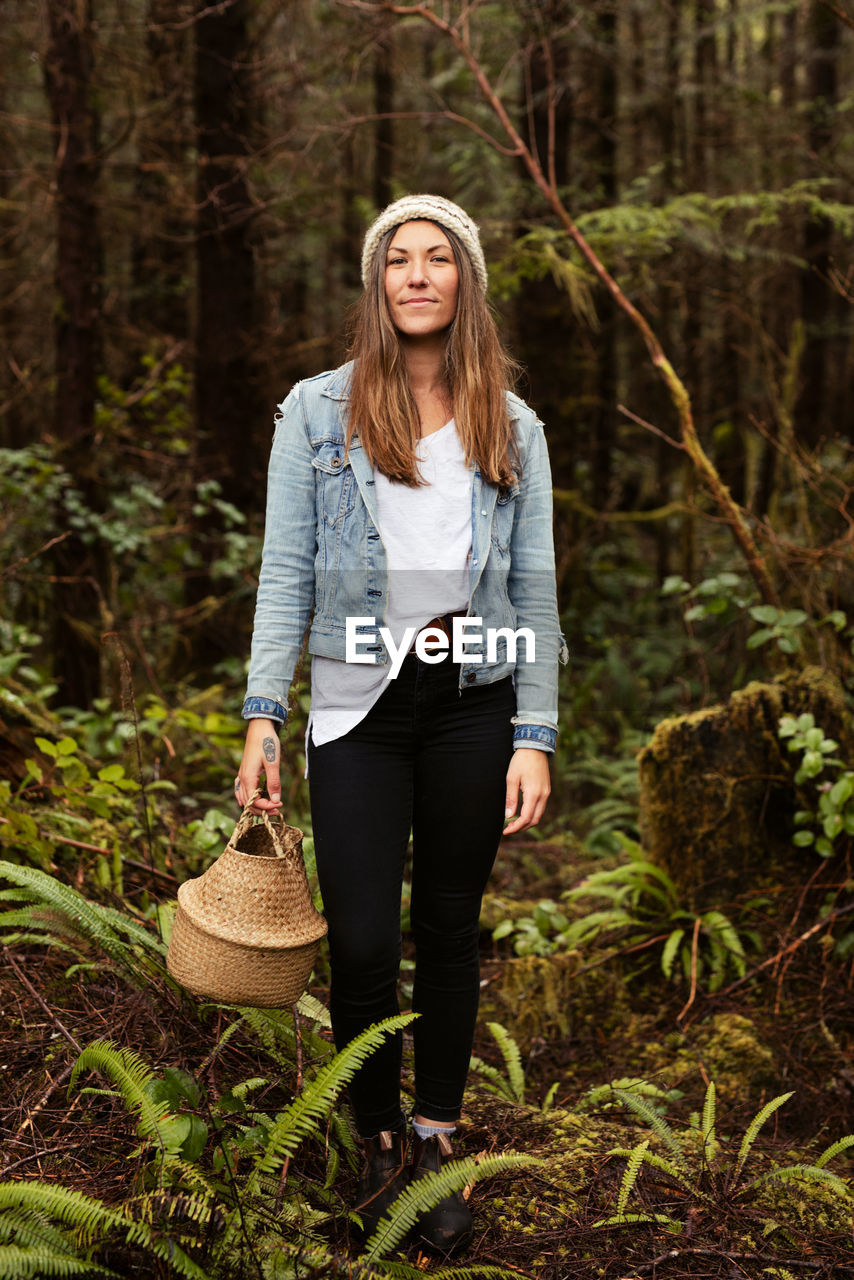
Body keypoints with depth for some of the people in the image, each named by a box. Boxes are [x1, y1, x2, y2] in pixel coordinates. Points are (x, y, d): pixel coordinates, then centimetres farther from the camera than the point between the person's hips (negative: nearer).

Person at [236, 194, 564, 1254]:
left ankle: (436, 1141, 26)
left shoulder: (512, 428, 7)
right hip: (358, 706, -1)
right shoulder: (317, 411, 3)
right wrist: (263, 714, -5)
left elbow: (534, 593, 6)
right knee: (363, 945, -5)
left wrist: (535, 738, 0)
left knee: (449, 933, 10)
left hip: (473, 706, 2)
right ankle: (378, 1144, 19)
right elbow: (286, 573, 2)